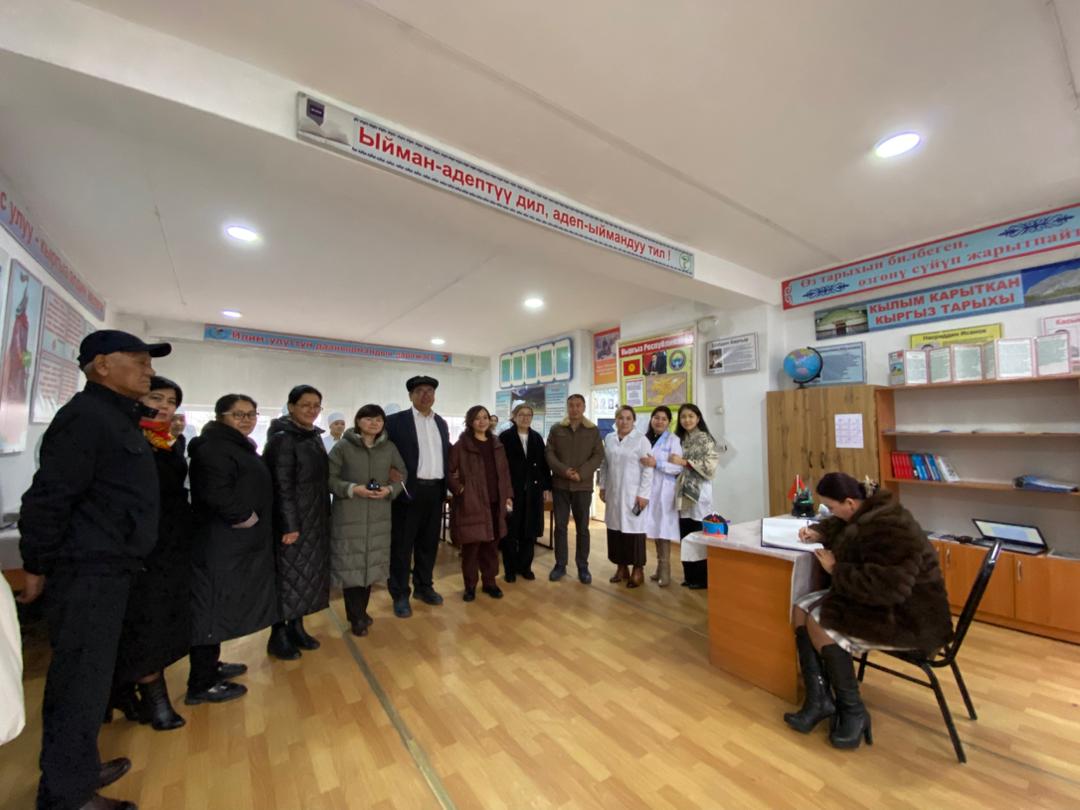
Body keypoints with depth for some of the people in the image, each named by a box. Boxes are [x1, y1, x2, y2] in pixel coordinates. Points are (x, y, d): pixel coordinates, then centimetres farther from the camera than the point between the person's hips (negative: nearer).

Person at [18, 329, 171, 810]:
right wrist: (37, 568, -13)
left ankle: (75, 769, 34)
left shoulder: (118, 418, 13)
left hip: (107, 569, 10)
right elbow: (48, 497, -18)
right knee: (81, 682, 2)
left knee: (87, 676, 19)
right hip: (87, 572, -10)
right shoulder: (87, 416, -17)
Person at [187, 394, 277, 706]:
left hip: (238, 543, 10)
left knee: (221, 607, 18)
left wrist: (254, 523, 13)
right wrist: (244, 518, -17)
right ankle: (201, 684, 11)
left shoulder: (240, 447, 17)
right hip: (221, 544, -10)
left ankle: (209, 667, 31)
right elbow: (215, 494, -27)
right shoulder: (213, 447, -15)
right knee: (213, 608, -1)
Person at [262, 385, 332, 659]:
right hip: (293, 520, -8)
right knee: (288, 575, 4)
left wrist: (323, 516, 13)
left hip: (316, 519, 8)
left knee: (308, 574, 15)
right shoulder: (282, 438, -15)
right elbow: (282, 485, -19)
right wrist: (289, 525, -20)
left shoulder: (314, 436, 9)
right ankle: (278, 636, 20)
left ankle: (296, 628, 29)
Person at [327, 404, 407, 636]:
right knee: (350, 565, 4)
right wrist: (352, 488, -18)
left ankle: (362, 611, 33)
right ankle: (356, 617, 23)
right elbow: (328, 478, -6)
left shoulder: (389, 447, 4)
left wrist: (390, 489, -9)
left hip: (379, 516, 3)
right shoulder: (342, 447, -5)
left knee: (371, 564, 12)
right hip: (348, 516, -3)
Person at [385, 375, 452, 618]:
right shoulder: (396, 420, -5)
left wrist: (446, 483, 8)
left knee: (429, 542, 15)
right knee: (402, 544, 6)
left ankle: (424, 586, 31)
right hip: (410, 489, -5)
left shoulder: (441, 423, 12)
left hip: (435, 490, 5)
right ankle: (400, 595, 19)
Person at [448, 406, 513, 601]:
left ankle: (490, 582, 27)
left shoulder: (497, 445, 11)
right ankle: (470, 585, 20)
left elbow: (504, 472, 14)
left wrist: (508, 495, 9)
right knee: (471, 545, 3)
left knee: (491, 545, 12)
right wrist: (458, 489, -11)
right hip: (471, 503, -4)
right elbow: (449, 471, -3)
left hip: (494, 502, 5)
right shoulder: (461, 445, -4)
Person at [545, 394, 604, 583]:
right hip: (560, 485, 1)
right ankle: (560, 565, 21)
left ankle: (583, 567, 20)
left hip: (583, 486, 0)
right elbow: (549, 454, 0)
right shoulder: (556, 429, 5)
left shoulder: (593, 431, 4)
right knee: (560, 526, 7)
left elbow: (598, 456, -2)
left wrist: (581, 473, -15)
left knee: (582, 528, 7)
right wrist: (564, 470, -16)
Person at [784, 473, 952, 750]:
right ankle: (819, 700, -2)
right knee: (802, 609, -3)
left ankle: (853, 711, -4)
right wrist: (819, 532, 5)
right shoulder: (866, 511, 2)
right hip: (875, 598, 10)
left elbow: (887, 587, -35)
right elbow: (839, 525, 25)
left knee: (819, 621, -23)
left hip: (906, 615, -10)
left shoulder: (889, 528, -29)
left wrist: (836, 570, -24)